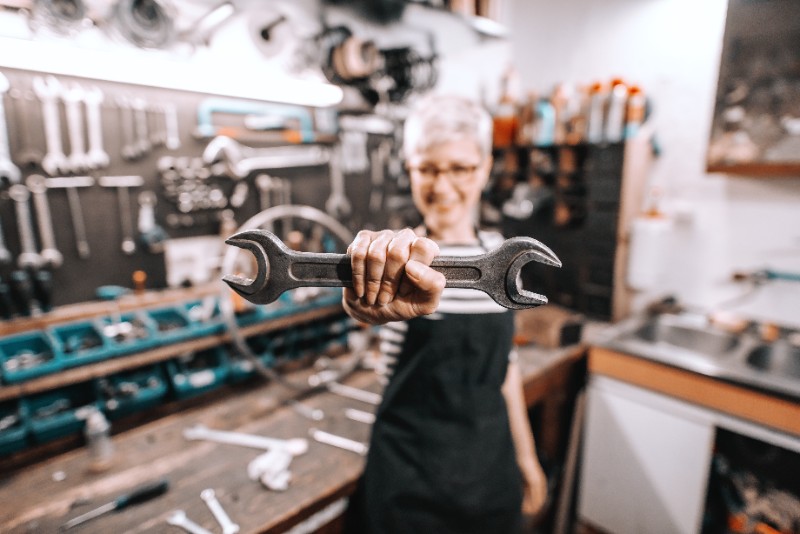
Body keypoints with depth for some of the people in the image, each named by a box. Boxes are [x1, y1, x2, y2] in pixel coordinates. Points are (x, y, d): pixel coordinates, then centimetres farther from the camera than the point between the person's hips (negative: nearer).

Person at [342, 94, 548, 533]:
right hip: (413, 471, -3)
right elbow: (370, 296, -39)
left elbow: (505, 360, 7)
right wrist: (378, 307, -62)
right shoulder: (403, 259, -15)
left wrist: (525, 454, 11)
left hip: (492, 463, 4)